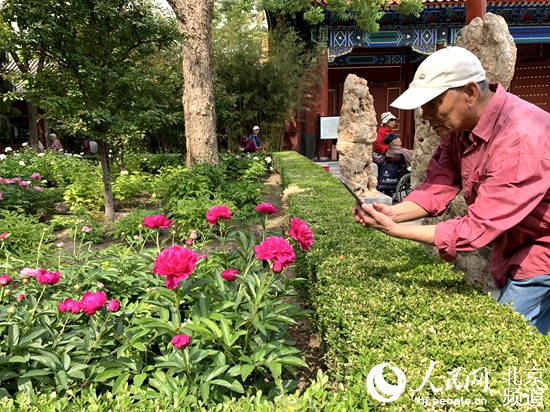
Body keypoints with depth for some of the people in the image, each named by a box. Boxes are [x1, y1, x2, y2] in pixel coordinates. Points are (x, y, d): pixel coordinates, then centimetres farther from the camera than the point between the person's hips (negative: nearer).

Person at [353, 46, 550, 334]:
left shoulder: (521, 138, -33)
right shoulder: (460, 124, -6)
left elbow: (478, 227, -32)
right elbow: (436, 188, -7)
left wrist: (396, 230, -29)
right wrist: (392, 213, -25)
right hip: (511, 250, 8)